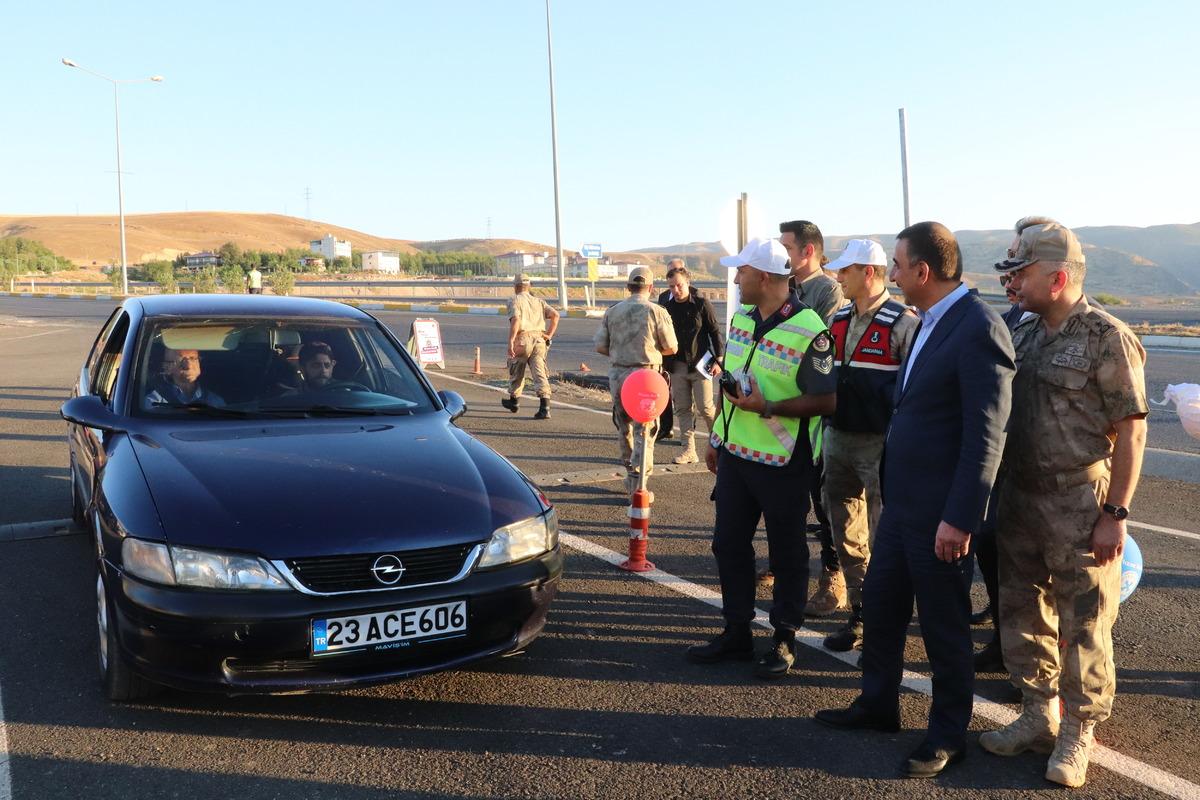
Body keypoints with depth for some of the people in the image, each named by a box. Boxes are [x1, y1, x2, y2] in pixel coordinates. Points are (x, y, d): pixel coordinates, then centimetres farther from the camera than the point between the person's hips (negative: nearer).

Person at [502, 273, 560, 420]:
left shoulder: (514, 300, 1)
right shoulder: (538, 301, 18)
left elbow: (515, 320, -16)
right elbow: (555, 315, 6)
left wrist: (510, 341, -22)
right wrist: (550, 335, 6)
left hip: (522, 339, -3)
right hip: (539, 340, 4)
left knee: (516, 372, 17)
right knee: (540, 373, -4)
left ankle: (514, 401, 36)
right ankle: (545, 407, -19)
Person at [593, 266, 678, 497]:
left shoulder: (612, 312, 1)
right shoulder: (657, 311, -8)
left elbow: (600, 346, 1)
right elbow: (671, 348, -3)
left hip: (617, 374, 4)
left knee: (624, 426, 19)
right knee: (644, 430, 1)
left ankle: (630, 473, 31)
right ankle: (638, 482, -4)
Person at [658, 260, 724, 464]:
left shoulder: (701, 303, -6)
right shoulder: (666, 304, 5)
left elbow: (715, 332, -2)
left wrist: (718, 359, -6)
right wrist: (663, 363, 11)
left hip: (700, 363, -4)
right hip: (677, 365, 4)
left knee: (705, 407, -4)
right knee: (683, 408, 4)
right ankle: (689, 450, 9)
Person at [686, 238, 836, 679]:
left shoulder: (809, 331, -17)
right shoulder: (740, 319, 7)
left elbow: (826, 400, -17)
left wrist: (767, 407, -25)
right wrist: (716, 437, 17)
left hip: (783, 462, -7)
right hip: (735, 455, 8)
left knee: (787, 553, 7)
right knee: (729, 544, 14)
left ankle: (784, 640, 22)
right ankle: (736, 632, 28)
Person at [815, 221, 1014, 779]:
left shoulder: (978, 329, -20)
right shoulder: (931, 321, 9)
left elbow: (985, 435, -22)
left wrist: (959, 519, -22)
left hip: (941, 513, -9)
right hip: (902, 500, 9)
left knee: (944, 626, 8)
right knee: (880, 605, 19)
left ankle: (948, 734, 27)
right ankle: (877, 706, 38)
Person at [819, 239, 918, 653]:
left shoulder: (902, 322, -10)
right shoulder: (838, 320, 12)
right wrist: (824, 431, 17)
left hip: (880, 444, -7)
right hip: (838, 438, 7)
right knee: (846, 536, 13)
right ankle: (860, 615, 26)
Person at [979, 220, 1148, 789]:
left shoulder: (1107, 339, -11)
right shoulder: (1023, 336, 9)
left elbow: (1131, 430, -13)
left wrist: (1115, 514, -16)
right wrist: (999, 493, 10)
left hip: (1079, 504, -7)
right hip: (1019, 497, 7)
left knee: (1082, 625, 4)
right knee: (1022, 614, 14)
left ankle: (1077, 733, 20)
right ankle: (1038, 718, 30)